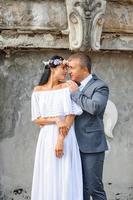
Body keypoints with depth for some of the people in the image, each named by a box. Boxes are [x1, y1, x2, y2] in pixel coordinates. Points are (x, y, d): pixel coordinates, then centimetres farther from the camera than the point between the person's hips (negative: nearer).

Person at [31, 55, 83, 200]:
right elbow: (37, 119, 3)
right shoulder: (38, 91, 6)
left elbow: (71, 116, -6)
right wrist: (56, 120, -13)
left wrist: (61, 139, -15)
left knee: (65, 179, -1)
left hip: (66, 138, -1)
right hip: (46, 139, 2)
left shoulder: (67, 88, 2)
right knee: (47, 179, 4)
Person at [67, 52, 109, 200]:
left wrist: (76, 93, -15)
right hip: (77, 145, 7)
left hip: (91, 145, -7)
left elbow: (95, 107, -25)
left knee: (94, 187, -3)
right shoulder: (74, 87, 15)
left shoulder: (100, 86, -7)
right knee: (80, 187, 11)